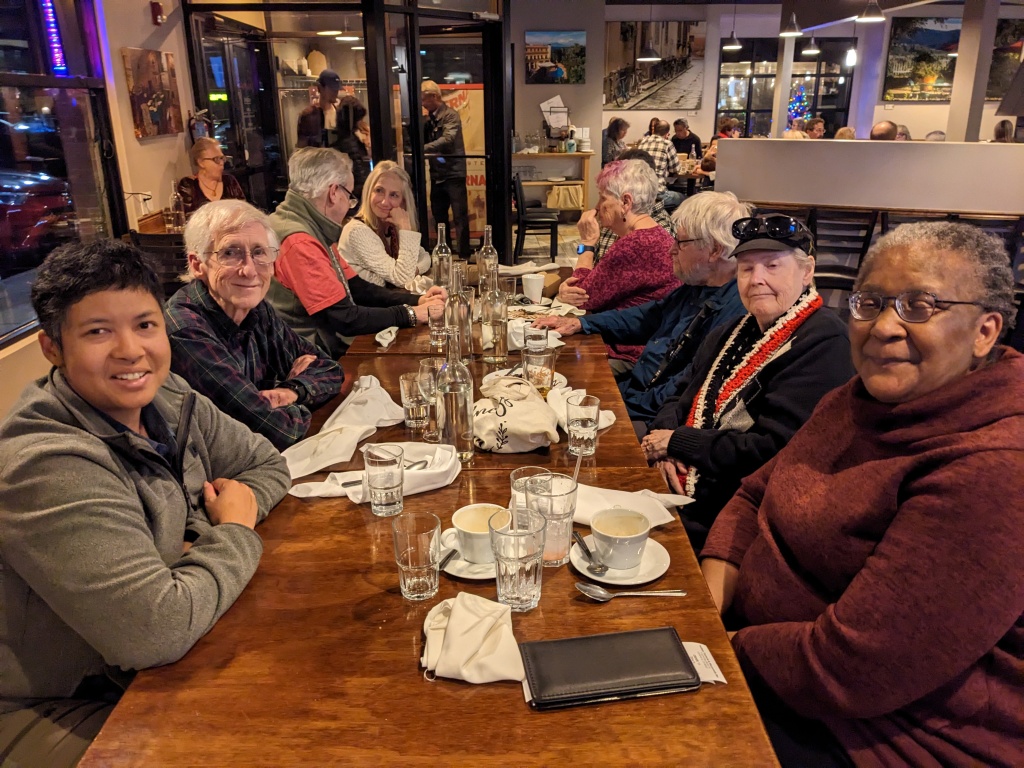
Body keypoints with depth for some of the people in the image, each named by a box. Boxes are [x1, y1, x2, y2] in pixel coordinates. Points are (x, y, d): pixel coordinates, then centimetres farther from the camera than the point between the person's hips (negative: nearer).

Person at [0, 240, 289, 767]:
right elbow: (155, 630, -33)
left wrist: (222, 522, -12)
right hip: (72, 713, -7)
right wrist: (235, 532, -16)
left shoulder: (168, 399, -4)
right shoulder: (49, 465, -27)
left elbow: (265, 464, 9)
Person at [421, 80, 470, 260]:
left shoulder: (451, 115, -10)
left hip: (453, 173, -7)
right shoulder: (428, 119, 11)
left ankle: (464, 255, 1)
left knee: (459, 217, -4)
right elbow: (424, 141, 12)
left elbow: (447, 139, -25)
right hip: (437, 174, 7)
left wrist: (422, 149, -32)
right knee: (439, 215, 14)